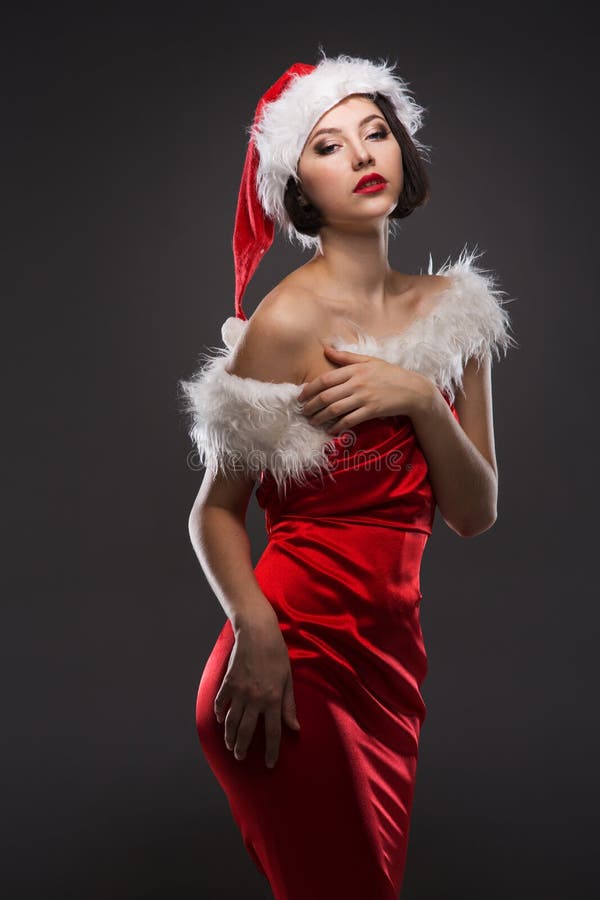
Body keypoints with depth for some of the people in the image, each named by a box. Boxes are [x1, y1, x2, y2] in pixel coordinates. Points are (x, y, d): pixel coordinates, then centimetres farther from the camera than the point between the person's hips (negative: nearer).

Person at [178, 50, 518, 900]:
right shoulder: (289, 317, -12)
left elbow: (477, 512, 3)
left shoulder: (450, 307, 5)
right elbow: (216, 510, -8)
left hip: (393, 654, 6)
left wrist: (421, 399, -13)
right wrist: (256, 629, -25)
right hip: (296, 661, -6)